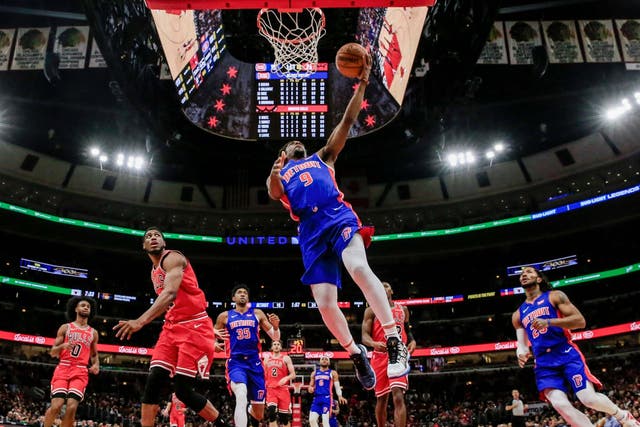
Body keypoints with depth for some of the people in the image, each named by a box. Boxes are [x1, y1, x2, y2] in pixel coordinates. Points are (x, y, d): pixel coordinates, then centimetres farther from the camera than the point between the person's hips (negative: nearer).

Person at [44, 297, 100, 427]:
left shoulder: (93, 333, 15)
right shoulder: (65, 328, 9)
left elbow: (94, 354, 23)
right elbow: (53, 353, 7)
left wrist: (96, 365, 1)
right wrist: (62, 346, -15)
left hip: (80, 372, 1)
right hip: (63, 369, -1)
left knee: (72, 407, -14)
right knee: (56, 406, -15)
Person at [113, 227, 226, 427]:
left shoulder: (172, 258, -9)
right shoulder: (154, 271, 19)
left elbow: (170, 292, -28)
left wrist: (141, 321, -39)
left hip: (194, 326, -8)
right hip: (172, 327, 8)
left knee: (183, 390, -9)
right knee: (153, 382, -7)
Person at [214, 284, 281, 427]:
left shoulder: (257, 314, 8)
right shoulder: (224, 316, 6)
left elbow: (275, 337, 8)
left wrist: (276, 326, -14)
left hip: (254, 363, 2)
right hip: (236, 363, -2)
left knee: (259, 415, 8)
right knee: (241, 397, -32)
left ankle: (251, 410, 45)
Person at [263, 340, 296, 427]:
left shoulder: (286, 358, 2)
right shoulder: (267, 358, 13)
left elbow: (293, 375, -4)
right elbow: (264, 375, 22)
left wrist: (286, 378, -24)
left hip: (283, 389, -1)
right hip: (270, 389, 2)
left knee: (284, 416, 2)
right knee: (271, 412, -20)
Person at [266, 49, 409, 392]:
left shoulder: (322, 157, 31)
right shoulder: (278, 177, 30)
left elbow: (347, 121, 21)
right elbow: (274, 194, 4)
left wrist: (361, 83, 12)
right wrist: (274, 173, -18)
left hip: (338, 216, -1)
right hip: (311, 231, 1)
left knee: (359, 267, -32)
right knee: (325, 305, -9)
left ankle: (395, 341, -30)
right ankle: (356, 353, 15)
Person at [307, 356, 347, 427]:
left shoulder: (333, 373, 9)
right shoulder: (314, 373, 18)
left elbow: (337, 386, 3)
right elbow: (311, 386, 21)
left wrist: (340, 396, -13)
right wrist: (310, 389, -3)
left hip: (327, 398, -4)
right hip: (316, 398, 4)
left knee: (325, 421, -13)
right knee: (312, 420, -6)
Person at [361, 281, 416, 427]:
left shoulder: (403, 309, 14)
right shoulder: (371, 311, 5)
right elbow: (365, 336, -3)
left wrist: (412, 341, 4)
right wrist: (374, 344, -26)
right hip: (380, 357, 0)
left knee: (398, 396, -16)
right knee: (381, 399, 8)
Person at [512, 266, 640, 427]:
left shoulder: (555, 296, 6)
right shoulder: (518, 315, 16)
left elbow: (580, 321, -5)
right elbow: (522, 345, 21)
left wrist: (549, 322, -17)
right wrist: (522, 353, -4)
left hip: (567, 354, -3)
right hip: (544, 364, 3)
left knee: (589, 399, -14)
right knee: (561, 405, -18)